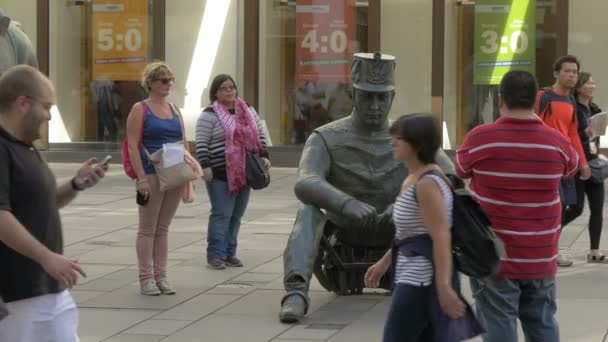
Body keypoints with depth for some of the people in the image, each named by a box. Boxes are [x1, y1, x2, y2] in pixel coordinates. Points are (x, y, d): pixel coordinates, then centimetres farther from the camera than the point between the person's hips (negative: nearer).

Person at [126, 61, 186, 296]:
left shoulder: (174, 109, 14)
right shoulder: (140, 109, -3)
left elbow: (184, 144, 17)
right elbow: (133, 146, -10)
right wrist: (141, 178, -18)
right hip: (151, 175, -6)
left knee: (163, 228, 11)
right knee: (147, 229, 1)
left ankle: (161, 276, 16)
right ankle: (146, 278, 5)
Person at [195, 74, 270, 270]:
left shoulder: (247, 111, 14)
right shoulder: (209, 115, -5)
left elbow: (260, 134, 18)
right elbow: (201, 143, -10)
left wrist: (264, 155, 8)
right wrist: (205, 165, -18)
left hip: (243, 172, 6)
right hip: (220, 173, -6)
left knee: (236, 215, 8)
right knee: (222, 214, -7)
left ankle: (230, 253, 15)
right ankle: (215, 255, -2)